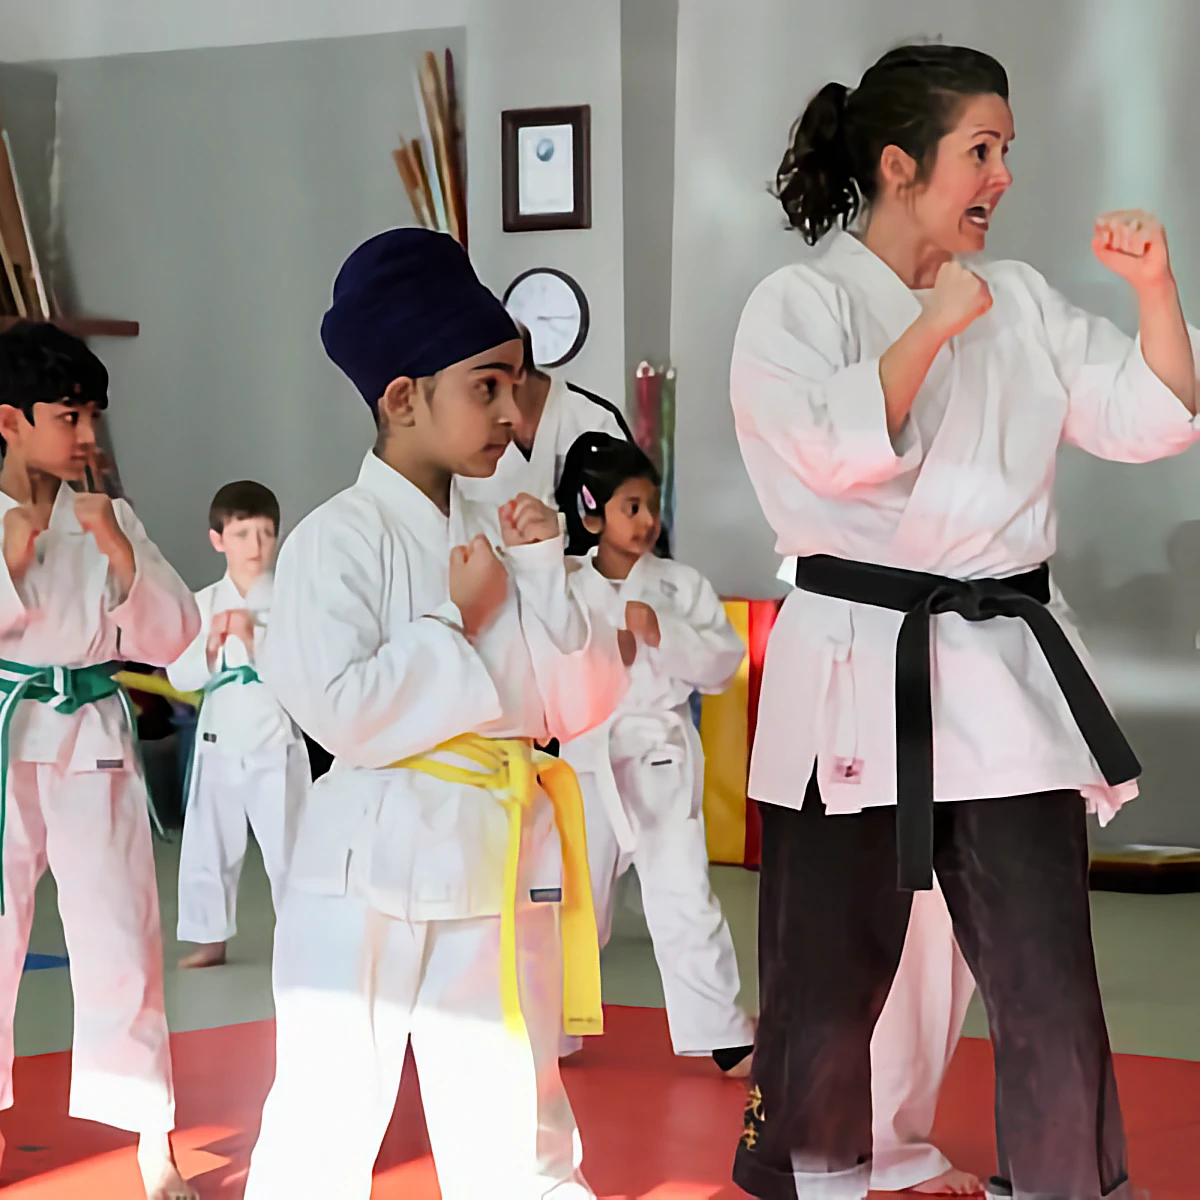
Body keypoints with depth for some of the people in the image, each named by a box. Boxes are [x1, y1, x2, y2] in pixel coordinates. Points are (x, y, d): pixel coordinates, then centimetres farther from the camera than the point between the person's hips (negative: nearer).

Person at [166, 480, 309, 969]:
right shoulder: (202, 604, 3)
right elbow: (180, 677, 1)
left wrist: (253, 640, -23)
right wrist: (211, 645, -14)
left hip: (274, 741, -4)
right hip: (219, 740, 4)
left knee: (287, 848, -2)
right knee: (206, 846, 14)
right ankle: (212, 938, 30)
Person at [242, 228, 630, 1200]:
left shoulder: (498, 533, 8)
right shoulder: (340, 538, -9)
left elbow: (583, 707, 6)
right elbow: (340, 710, -18)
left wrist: (543, 574, -5)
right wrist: (458, 621, -11)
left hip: (503, 861, 5)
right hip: (377, 859, -5)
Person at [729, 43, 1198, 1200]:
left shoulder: (1017, 299, 12)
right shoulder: (798, 304, -2)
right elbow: (836, 453, -18)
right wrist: (931, 327, -13)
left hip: (1006, 671, 4)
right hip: (859, 673, -4)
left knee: (1048, 985, 2)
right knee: (828, 981, 6)